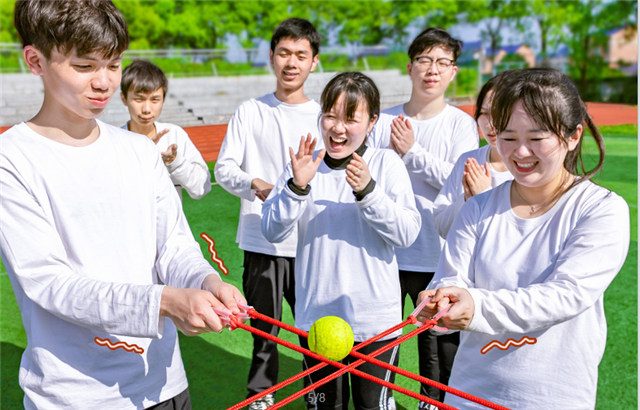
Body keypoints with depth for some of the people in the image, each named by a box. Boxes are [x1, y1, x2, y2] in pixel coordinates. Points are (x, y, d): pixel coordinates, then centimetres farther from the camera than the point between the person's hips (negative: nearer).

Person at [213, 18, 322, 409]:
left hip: (311, 242, 0)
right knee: (264, 325, 10)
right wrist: (254, 184, -17)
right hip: (261, 242, 0)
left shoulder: (322, 114, 5)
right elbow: (224, 167, 2)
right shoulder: (250, 112, 4)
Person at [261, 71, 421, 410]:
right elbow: (271, 232, -7)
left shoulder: (387, 163, -5)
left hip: (375, 319, -2)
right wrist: (297, 187, -21)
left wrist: (368, 191, -24)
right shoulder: (303, 165, 0)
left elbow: (408, 233, -12)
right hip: (315, 316, 2)